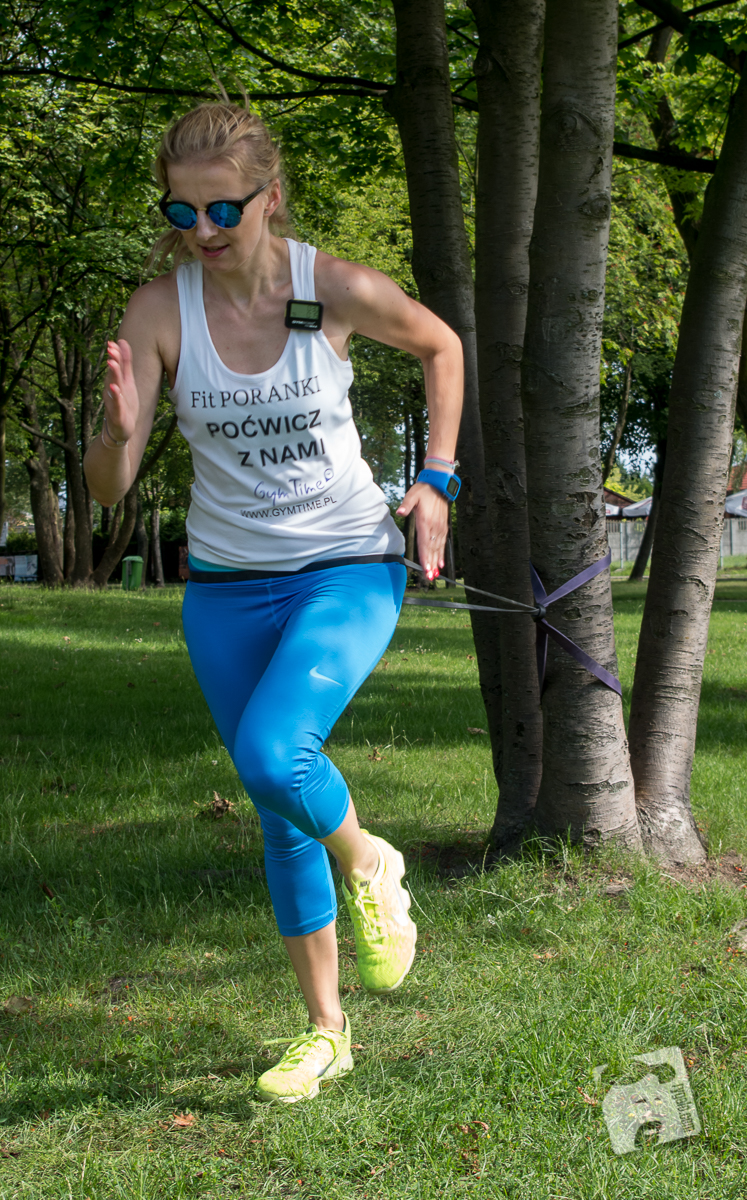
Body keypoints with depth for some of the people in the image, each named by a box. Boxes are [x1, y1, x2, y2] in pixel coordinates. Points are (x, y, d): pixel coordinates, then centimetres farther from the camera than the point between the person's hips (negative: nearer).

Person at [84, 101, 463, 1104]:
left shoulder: (339, 290, -15)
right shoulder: (159, 312, -12)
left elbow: (442, 347, 7)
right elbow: (107, 488, -14)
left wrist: (437, 479, 0)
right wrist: (119, 432, -36)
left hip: (349, 569, -3)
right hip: (227, 586, 3)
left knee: (272, 757, -27)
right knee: (280, 819, 11)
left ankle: (369, 865, 6)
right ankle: (326, 1031, 27)